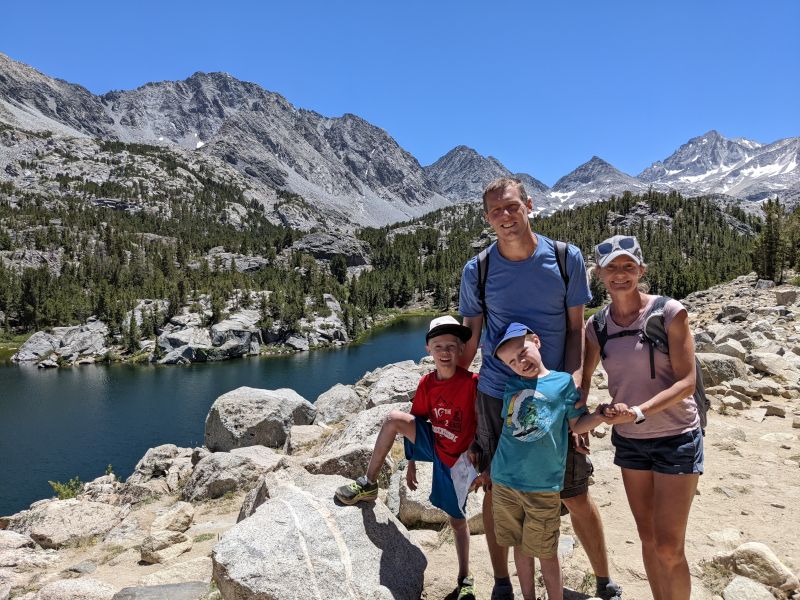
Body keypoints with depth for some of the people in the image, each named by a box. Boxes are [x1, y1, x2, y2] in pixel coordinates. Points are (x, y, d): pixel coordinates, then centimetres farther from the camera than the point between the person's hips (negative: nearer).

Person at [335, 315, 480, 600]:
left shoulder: (472, 383, -21)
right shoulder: (427, 383, -6)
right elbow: (416, 421, 4)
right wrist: (411, 463, 9)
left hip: (459, 458, -4)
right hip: (433, 447, 4)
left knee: (457, 519, 7)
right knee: (394, 419, -18)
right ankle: (368, 484, -6)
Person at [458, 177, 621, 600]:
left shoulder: (567, 258, -4)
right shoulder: (476, 270, -3)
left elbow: (576, 330, -1)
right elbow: (471, 337, 5)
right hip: (496, 396, 1)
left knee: (575, 496, 9)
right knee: (496, 493, 11)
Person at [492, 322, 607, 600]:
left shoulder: (563, 381, -3)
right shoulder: (510, 385, 6)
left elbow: (577, 424, 1)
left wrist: (603, 414, -15)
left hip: (543, 486, -3)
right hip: (504, 482, 3)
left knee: (546, 554, 8)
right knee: (520, 547, 17)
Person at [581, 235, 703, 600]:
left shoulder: (669, 313, -14)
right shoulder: (596, 326, -1)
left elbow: (686, 381, -16)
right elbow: (585, 377, 11)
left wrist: (640, 411, -28)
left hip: (676, 439, -4)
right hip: (629, 440, 4)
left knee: (668, 548, -1)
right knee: (648, 539, 16)